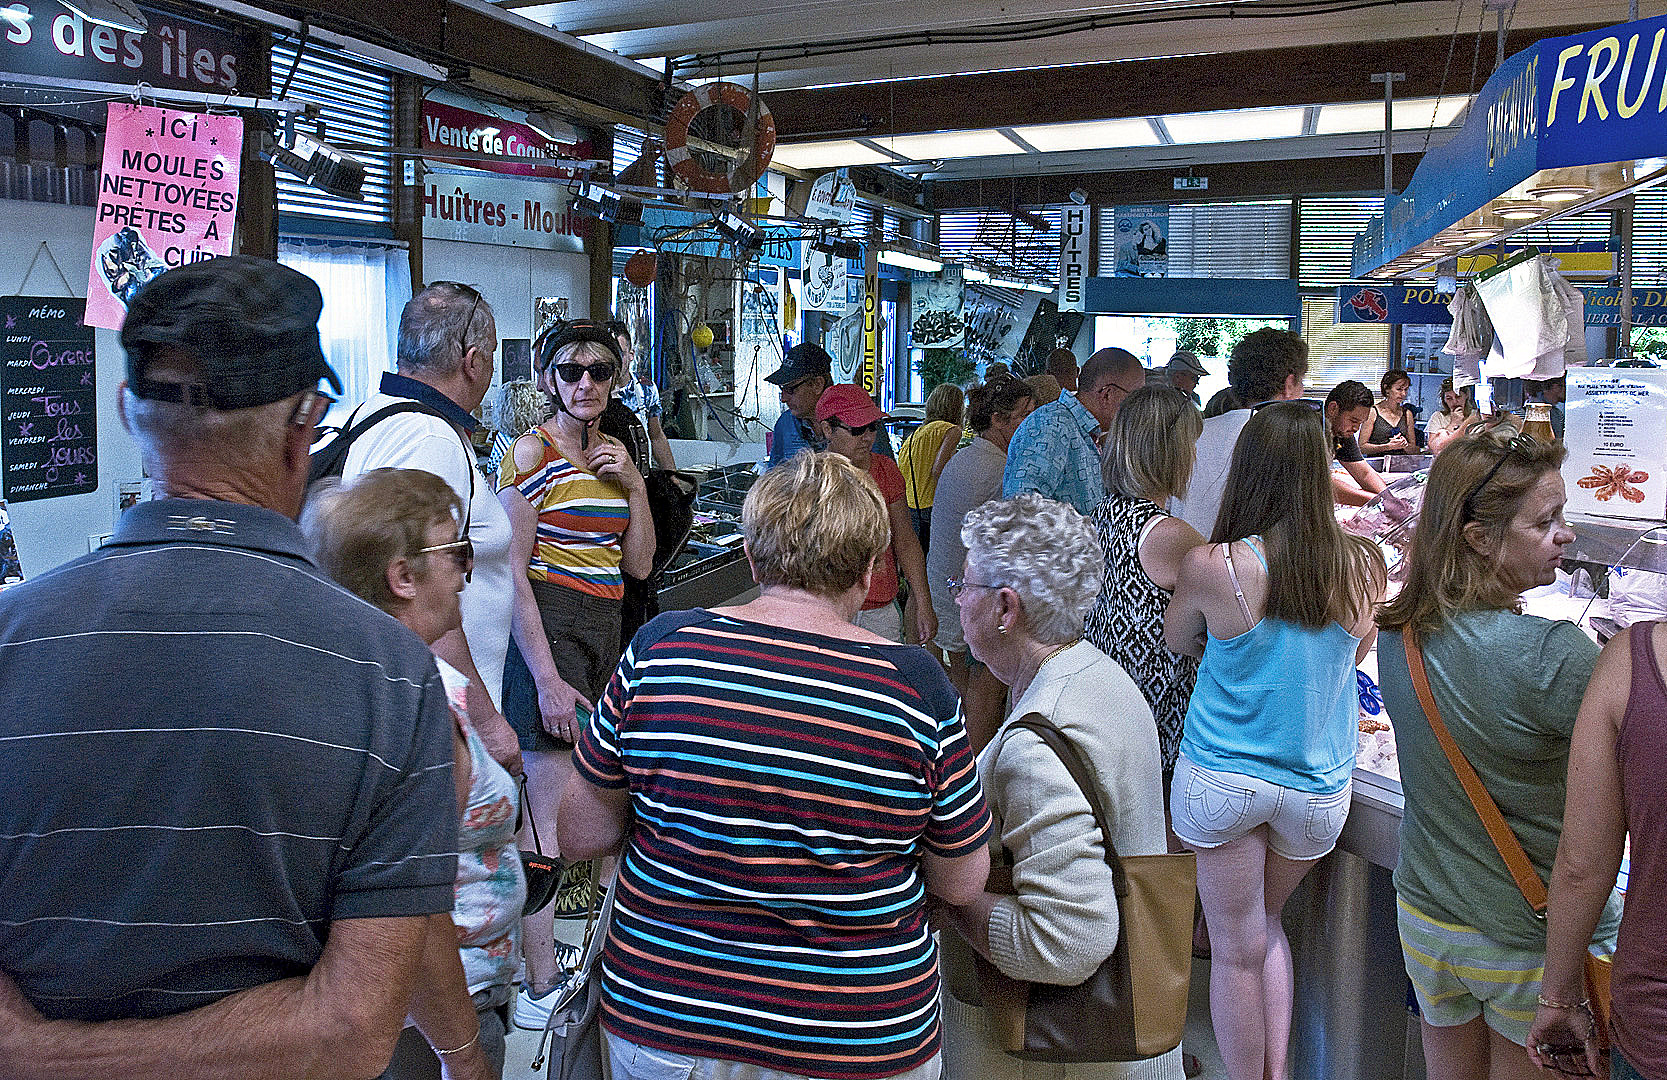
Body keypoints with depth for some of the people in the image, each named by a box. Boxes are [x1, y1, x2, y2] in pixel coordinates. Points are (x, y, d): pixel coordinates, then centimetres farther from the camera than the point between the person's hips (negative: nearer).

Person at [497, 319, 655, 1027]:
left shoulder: (613, 455, 14)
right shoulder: (533, 451, -8)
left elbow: (638, 566, 12)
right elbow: (512, 572, -13)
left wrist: (633, 484, -1)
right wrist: (547, 678, -18)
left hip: (605, 628, 7)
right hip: (548, 628, -7)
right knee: (549, 813, -4)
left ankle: (550, 946, 28)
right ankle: (540, 989, 8)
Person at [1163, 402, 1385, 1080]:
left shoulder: (1210, 567, -18)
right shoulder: (1363, 566, -10)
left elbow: (1176, 641, 3)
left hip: (1220, 780, -3)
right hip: (1318, 787, 3)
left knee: (1238, 948, 13)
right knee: (1268, 924, 25)